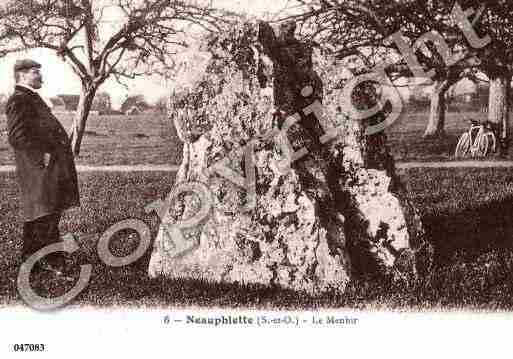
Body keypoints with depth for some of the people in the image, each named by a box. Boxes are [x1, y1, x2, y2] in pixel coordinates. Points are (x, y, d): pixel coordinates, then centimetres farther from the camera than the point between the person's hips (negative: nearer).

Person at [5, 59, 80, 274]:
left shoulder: (33, 99, 21)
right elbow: (17, 137, -20)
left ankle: (29, 259, 28)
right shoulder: (18, 101, -11)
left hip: (53, 170, 11)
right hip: (40, 171, -11)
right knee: (46, 217, -4)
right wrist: (42, 156, -20)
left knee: (38, 218, 17)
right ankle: (55, 262, 3)